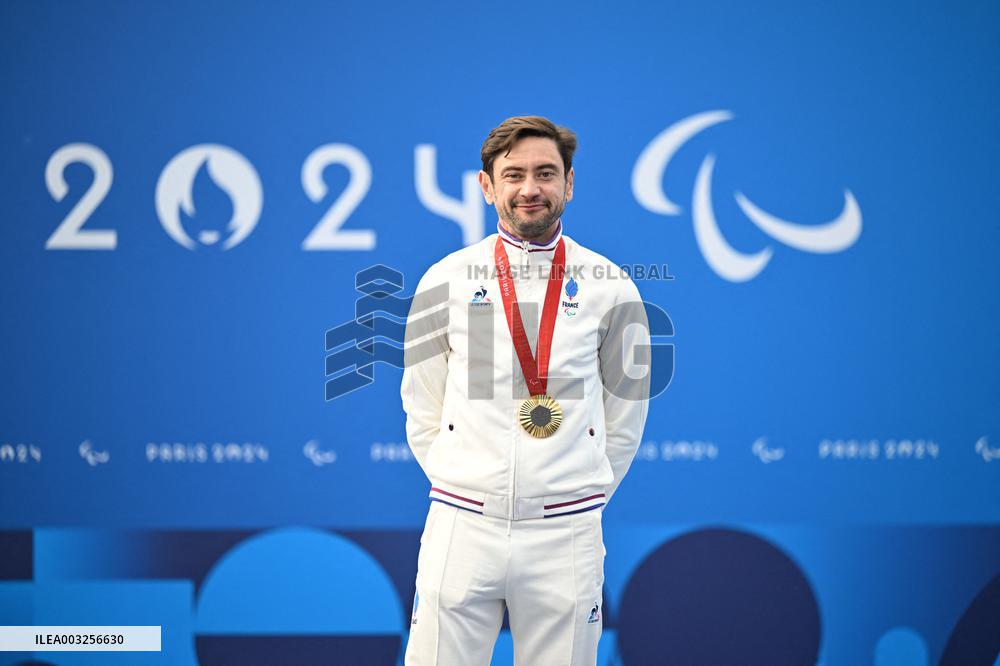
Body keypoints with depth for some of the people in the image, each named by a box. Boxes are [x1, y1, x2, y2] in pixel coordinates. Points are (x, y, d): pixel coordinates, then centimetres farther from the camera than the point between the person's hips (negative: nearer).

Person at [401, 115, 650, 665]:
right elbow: (421, 408, 11)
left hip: (565, 534, 0)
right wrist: (460, 487, 6)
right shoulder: (446, 280, 5)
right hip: (462, 528, 0)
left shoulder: (608, 286, 5)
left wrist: (584, 497, 9)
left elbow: (623, 415, 12)